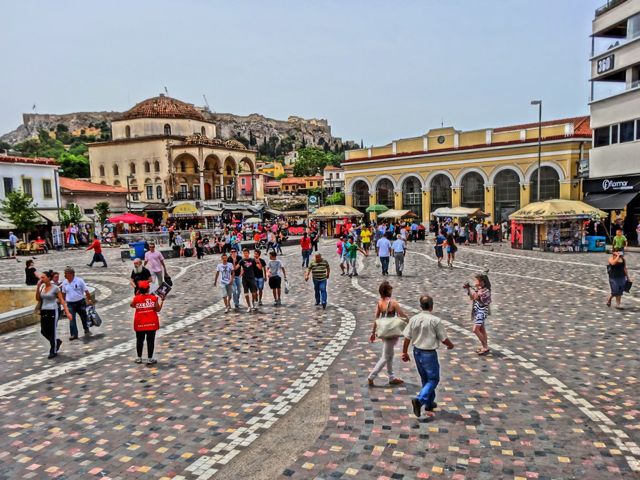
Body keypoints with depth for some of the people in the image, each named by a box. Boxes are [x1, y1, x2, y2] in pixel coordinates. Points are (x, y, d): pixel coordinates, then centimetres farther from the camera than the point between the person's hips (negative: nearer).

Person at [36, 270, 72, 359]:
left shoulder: (55, 288, -10)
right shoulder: (42, 287, 6)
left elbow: (62, 300, -9)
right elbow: (38, 299, 5)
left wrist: (67, 312, -16)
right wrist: (38, 287, -4)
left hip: (52, 311, -6)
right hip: (44, 311, 6)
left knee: (52, 331, 2)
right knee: (43, 331, 7)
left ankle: (53, 351, 15)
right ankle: (57, 341, 32)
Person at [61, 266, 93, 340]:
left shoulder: (79, 280, -9)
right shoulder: (64, 282, 2)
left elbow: (86, 291, -6)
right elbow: (64, 293, 14)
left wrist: (89, 300, -7)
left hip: (80, 302, -2)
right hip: (70, 304, 2)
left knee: (84, 317, 11)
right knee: (71, 319, -4)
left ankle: (86, 330, 33)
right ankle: (74, 335, 1)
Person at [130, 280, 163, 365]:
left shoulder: (136, 298, -9)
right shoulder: (154, 298, -11)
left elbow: (132, 305, 12)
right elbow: (158, 309, -7)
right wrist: (161, 300, 4)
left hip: (140, 323, 1)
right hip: (151, 323, -1)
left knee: (139, 340, 15)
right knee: (150, 340, 6)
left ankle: (139, 358, 25)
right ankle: (150, 358, 10)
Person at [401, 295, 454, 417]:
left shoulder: (413, 319, -5)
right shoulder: (435, 320, -17)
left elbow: (407, 338, -1)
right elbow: (444, 339, -11)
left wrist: (405, 352, 11)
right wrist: (450, 345, 11)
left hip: (417, 352, 6)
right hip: (429, 354, -5)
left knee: (425, 378, 21)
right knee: (433, 379, 8)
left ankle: (429, 403, 33)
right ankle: (419, 400, -10)